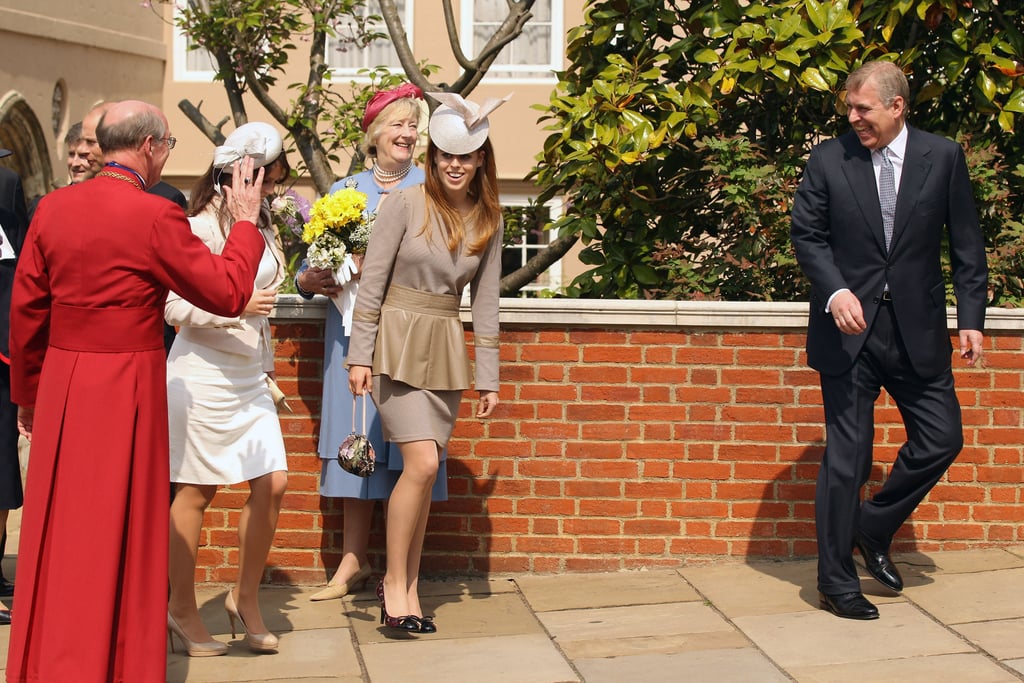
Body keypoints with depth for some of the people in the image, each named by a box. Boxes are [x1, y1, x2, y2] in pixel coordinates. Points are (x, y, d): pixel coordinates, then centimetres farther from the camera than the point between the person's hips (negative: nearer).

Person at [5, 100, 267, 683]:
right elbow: (228, 294, -9)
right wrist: (246, 222, 4)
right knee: (117, 541, 5)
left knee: (59, 539, 15)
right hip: (127, 390, -5)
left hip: (60, 385, 5)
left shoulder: (54, 207, 3)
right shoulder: (155, 216, -14)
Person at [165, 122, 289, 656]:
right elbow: (174, 305, -16)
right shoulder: (201, 226, -12)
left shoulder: (261, 227, 12)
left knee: (271, 483, 0)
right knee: (197, 491, 1)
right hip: (204, 373, -7)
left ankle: (245, 599, 15)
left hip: (249, 377, 7)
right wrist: (236, 306, -26)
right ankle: (182, 608, 15)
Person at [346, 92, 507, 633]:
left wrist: (488, 377, 7)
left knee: (423, 472, 5)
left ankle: (406, 585, 16)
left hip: (447, 351, 4)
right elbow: (371, 284, -6)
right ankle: (394, 582, -1)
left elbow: (484, 301, 9)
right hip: (398, 344, -4)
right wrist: (359, 356, -9)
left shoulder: (487, 222, 5)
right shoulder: (405, 204, -8)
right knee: (422, 463, -15)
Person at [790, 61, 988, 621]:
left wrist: (971, 318, -2)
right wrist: (835, 291, -16)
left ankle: (872, 530, 25)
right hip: (849, 327, -2)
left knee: (942, 439, 1)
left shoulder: (943, 157, 2)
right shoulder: (828, 160, 0)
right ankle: (836, 582, 10)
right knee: (846, 455, 0)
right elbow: (807, 234, 1)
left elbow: (966, 243, 5)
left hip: (917, 329, 2)